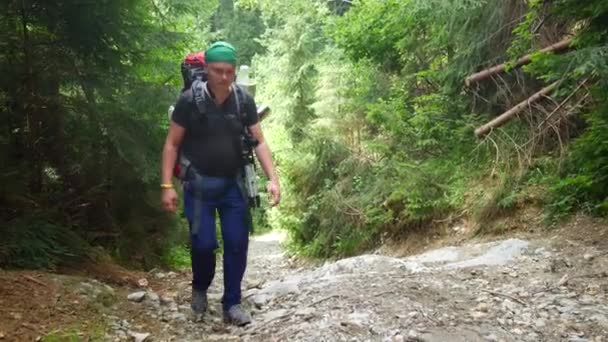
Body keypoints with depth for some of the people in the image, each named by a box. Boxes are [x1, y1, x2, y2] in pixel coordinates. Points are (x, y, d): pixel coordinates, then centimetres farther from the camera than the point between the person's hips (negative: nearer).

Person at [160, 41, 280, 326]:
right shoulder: (189, 100, -10)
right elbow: (172, 144, -5)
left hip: (234, 184, 3)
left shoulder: (244, 101, -3)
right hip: (199, 184, -2)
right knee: (204, 243, -4)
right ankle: (199, 289, 27)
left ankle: (232, 303, 16)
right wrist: (167, 186, -11)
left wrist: (273, 179, -11)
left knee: (237, 244, 1)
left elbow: (259, 142, 0)